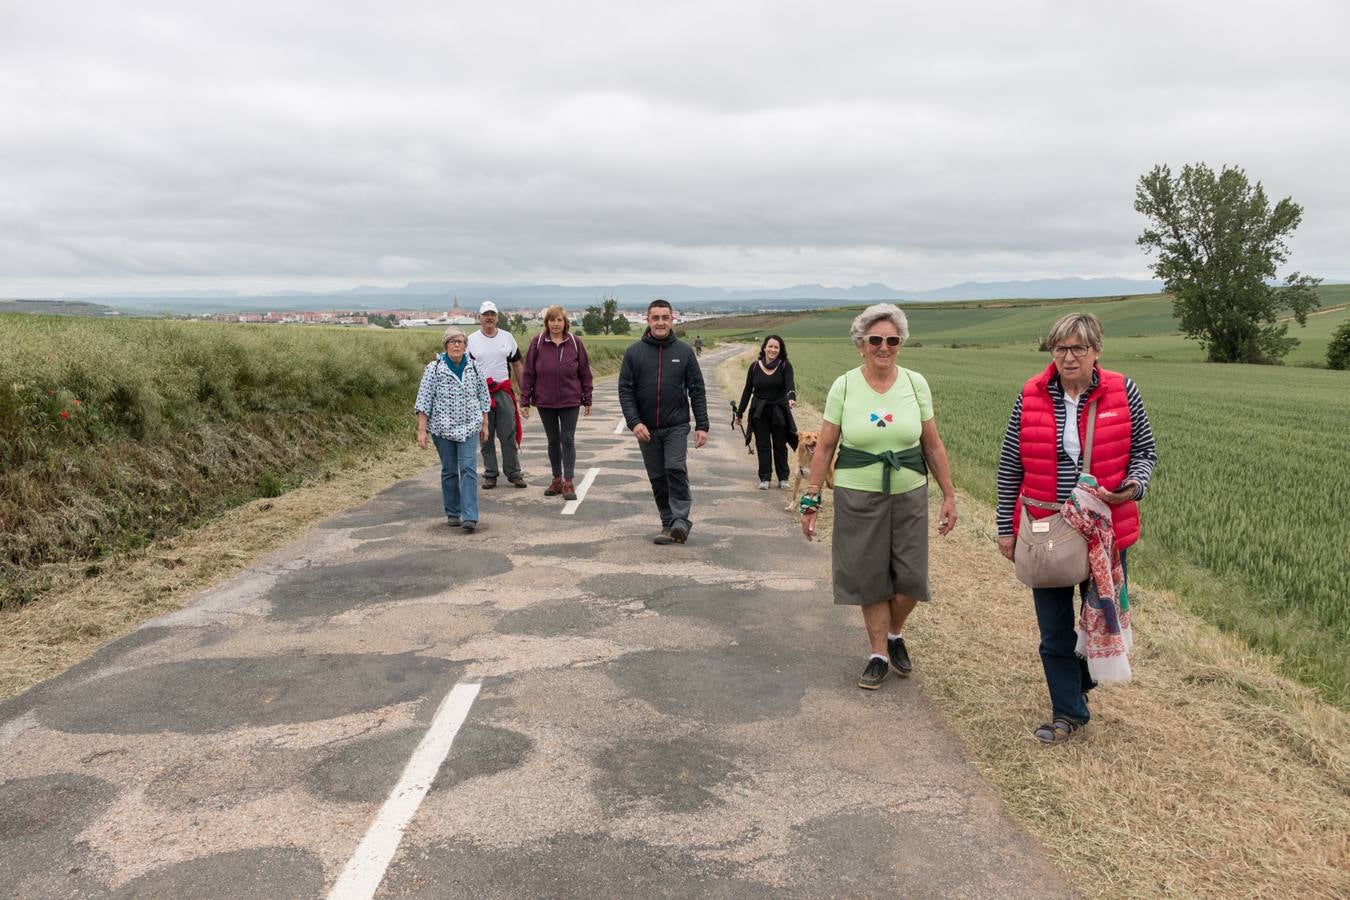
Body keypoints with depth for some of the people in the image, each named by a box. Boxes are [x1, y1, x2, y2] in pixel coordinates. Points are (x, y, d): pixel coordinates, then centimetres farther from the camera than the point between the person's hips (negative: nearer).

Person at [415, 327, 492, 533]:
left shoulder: (474, 368, 4)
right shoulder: (434, 368, -4)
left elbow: (483, 396, 13)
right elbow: (424, 400, -5)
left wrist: (485, 425, 12)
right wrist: (421, 430, -10)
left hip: (468, 427, 1)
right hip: (442, 428, -1)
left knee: (468, 469, -10)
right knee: (449, 471, 8)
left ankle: (470, 517, -14)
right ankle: (452, 514, 21)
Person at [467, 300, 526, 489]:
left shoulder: (507, 337, 10)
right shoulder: (471, 340, 6)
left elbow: (516, 365, 14)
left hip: (504, 392, 0)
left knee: (509, 434, -1)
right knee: (486, 436, 5)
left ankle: (514, 473, 8)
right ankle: (490, 474, 13)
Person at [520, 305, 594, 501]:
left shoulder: (575, 342, -2)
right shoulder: (538, 342, -3)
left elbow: (585, 373, 3)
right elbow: (528, 373, -1)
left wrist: (587, 400, 4)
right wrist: (525, 401, -3)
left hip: (570, 401, -1)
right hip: (545, 402, 1)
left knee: (568, 440, -1)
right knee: (553, 440, 12)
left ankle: (568, 483, 3)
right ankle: (557, 480, 24)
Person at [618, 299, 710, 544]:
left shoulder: (684, 351, 1)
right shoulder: (634, 352, 1)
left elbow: (697, 390, 2)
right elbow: (625, 390, -2)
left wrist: (702, 425, -3)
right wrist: (634, 422, -14)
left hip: (676, 426, -2)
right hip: (646, 428, 2)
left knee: (676, 469, -17)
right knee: (657, 477, 7)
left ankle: (680, 519, -10)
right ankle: (669, 524, 17)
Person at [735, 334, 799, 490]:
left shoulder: (785, 366, -5)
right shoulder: (755, 366, 0)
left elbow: (790, 384, -21)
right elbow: (747, 390, 7)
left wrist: (791, 397, -42)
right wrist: (739, 412, 9)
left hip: (779, 411, -1)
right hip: (759, 412, 1)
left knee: (780, 446, 8)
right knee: (763, 446, 4)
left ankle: (783, 478, 19)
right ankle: (765, 478, 12)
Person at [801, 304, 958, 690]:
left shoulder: (915, 383, 0)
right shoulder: (844, 386, -4)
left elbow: (933, 445, 5)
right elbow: (825, 447, -1)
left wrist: (949, 496, 4)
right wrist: (811, 500, -3)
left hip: (909, 495, 1)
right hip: (858, 496, -1)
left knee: (910, 577, 1)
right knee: (869, 578, 5)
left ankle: (894, 634, 30)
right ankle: (879, 654, 21)